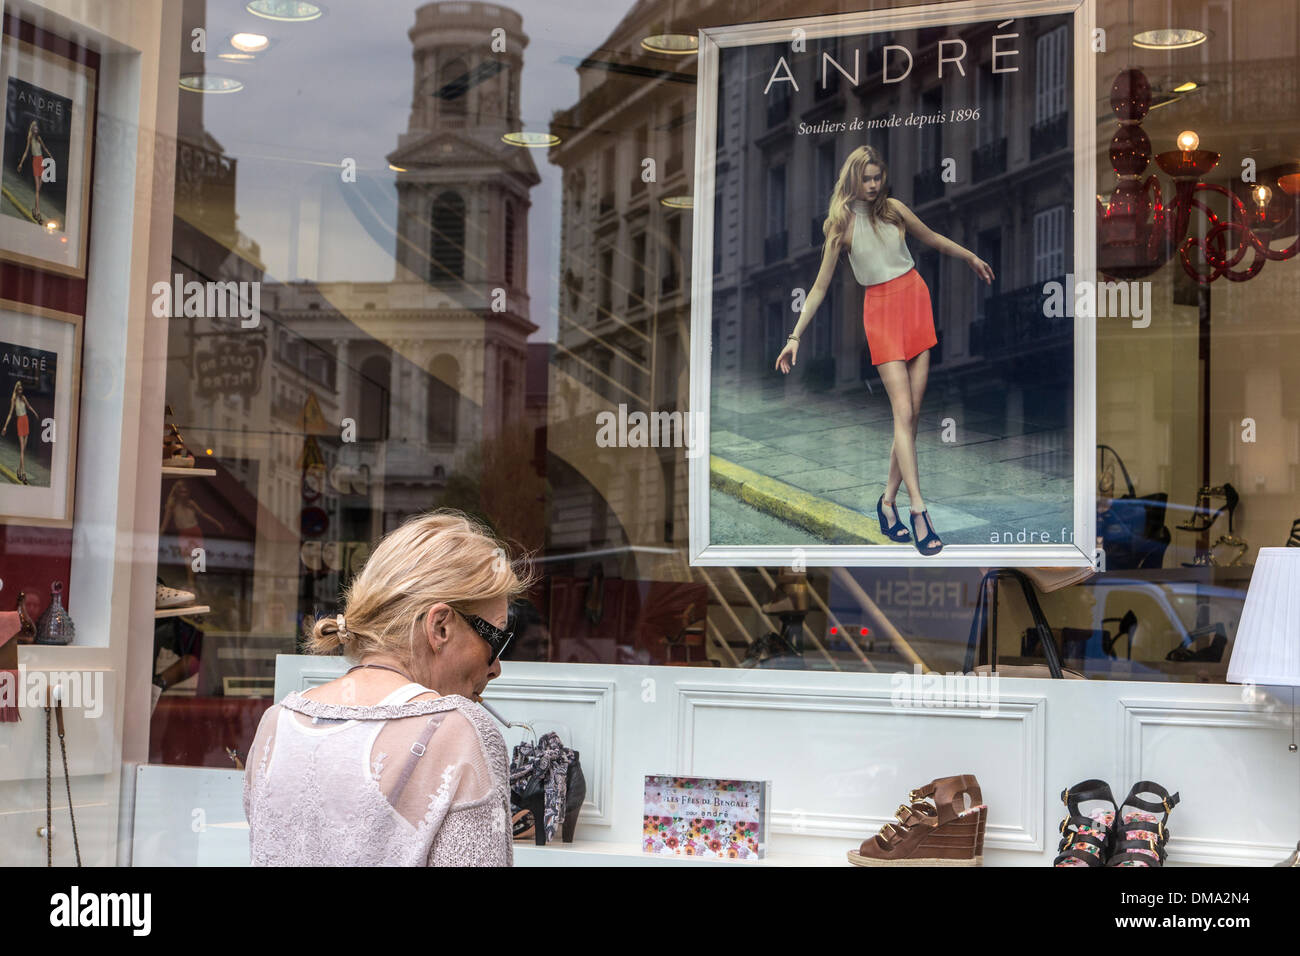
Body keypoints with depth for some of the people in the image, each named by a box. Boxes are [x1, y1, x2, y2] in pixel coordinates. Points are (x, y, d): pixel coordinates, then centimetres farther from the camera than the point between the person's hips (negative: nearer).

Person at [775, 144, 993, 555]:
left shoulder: (894, 209, 4)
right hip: (880, 309, -4)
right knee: (903, 412, -13)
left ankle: (888, 500, 8)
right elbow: (820, 287, -2)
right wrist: (795, 336, -8)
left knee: (912, 413, -1)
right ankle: (919, 511, -17)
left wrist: (971, 257, 34)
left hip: (915, 298, 4)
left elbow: (932, 238, 22)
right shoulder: (841, 225, -4)